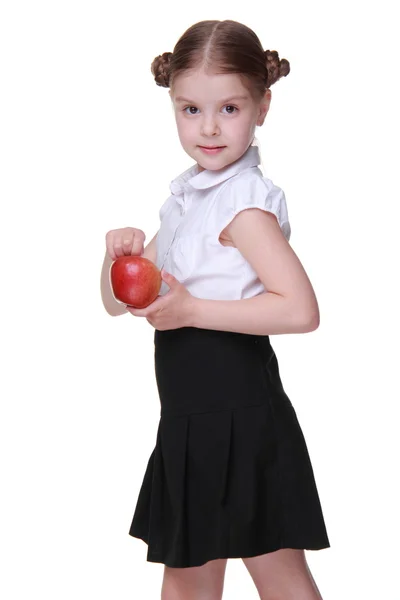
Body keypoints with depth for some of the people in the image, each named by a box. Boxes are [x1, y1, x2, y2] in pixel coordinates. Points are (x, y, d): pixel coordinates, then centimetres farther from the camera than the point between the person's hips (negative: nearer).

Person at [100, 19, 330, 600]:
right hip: (192, 419, 9)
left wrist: (193, 310, -23)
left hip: (237, 416, -9)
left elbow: (301, 310, -26)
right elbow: (118, 302, 13)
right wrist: (121, 252, -8)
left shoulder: (245, 202, -15)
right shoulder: (187, 197, 10)